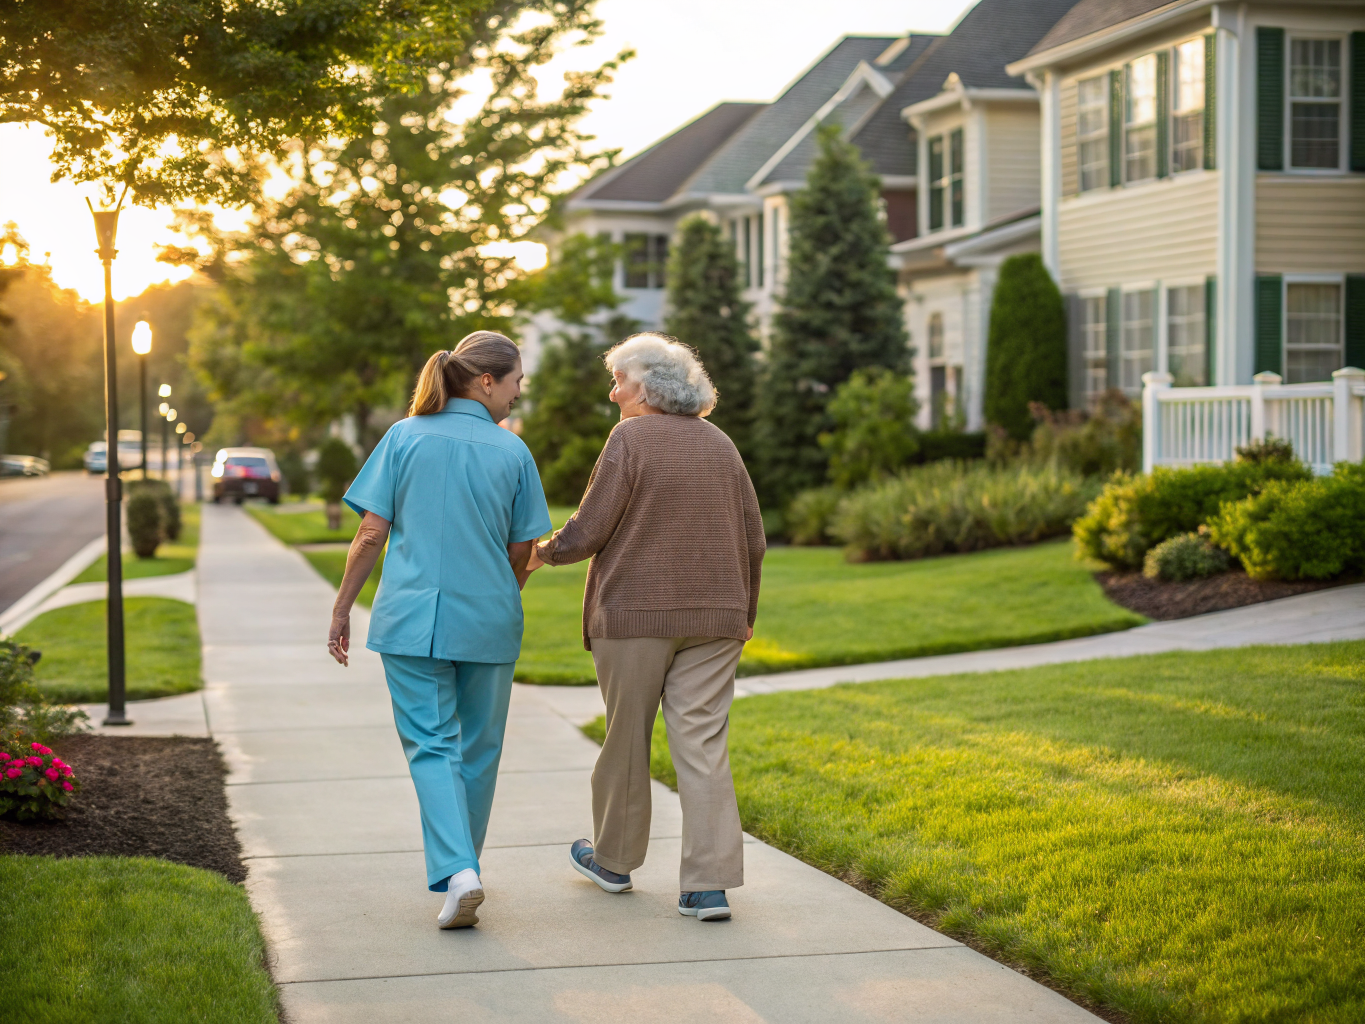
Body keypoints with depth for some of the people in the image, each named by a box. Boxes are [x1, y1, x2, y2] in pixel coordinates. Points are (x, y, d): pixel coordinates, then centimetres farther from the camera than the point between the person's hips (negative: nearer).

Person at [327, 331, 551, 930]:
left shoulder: (405, 437, -1)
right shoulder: (512, 451, 0)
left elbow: (371, 534, -3)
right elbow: (521, 555, 4)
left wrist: (343, 607, 6)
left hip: (411, 619, 0)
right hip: (487, 621, 0)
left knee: (430, 746, 1)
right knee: (476, 750, 14)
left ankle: (456, 871, -17)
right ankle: (461, 869, 24)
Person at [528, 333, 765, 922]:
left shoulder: (630, 439, -8)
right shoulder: (720, 444, 10)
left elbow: (589, 531, -10)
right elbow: (752, 540, 12)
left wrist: (543, 554, 9)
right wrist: (744, 612, 22)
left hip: (636, 613, -4)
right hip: (712, 618, 4)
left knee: (626, 737, 11)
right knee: (704, 745, 1)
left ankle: (614, 858, 28)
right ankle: (709, 883, -6)